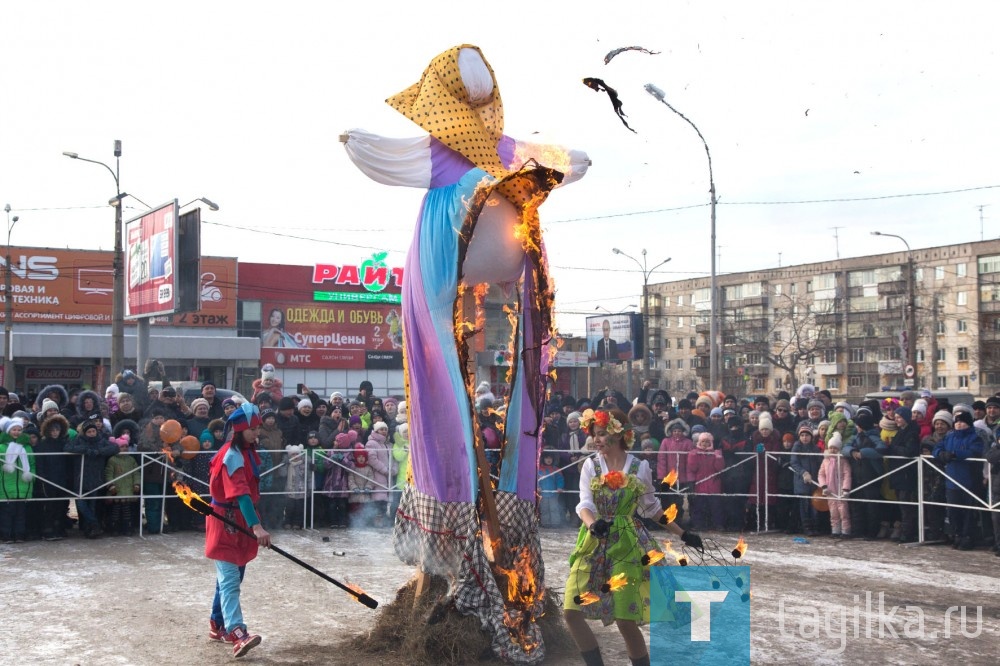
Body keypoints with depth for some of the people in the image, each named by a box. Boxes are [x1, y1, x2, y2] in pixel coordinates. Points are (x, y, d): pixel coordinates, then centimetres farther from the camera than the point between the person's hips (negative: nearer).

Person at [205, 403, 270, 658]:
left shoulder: (247, 452, 10)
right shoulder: (232, 456, -21)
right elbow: (240, 493, -32)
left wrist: (253, 524, 19)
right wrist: (256, 526, -41)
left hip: (241, 522, 10)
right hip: (225, 522, -10)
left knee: (232, 576, 16)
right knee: (230, 579, -16)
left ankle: (218, 625, 28)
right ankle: (237, 634, -27)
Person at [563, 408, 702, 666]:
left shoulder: (640, 467, 0)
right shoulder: (590, 465, 1)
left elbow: (652, 508, 13)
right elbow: (585, 504, -10)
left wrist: (683, 534, 13)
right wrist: (592, 524, -33)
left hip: (626, 544, -2)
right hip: (593, 544, 2)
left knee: (625, 620, -6)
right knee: (572, 612, -8)